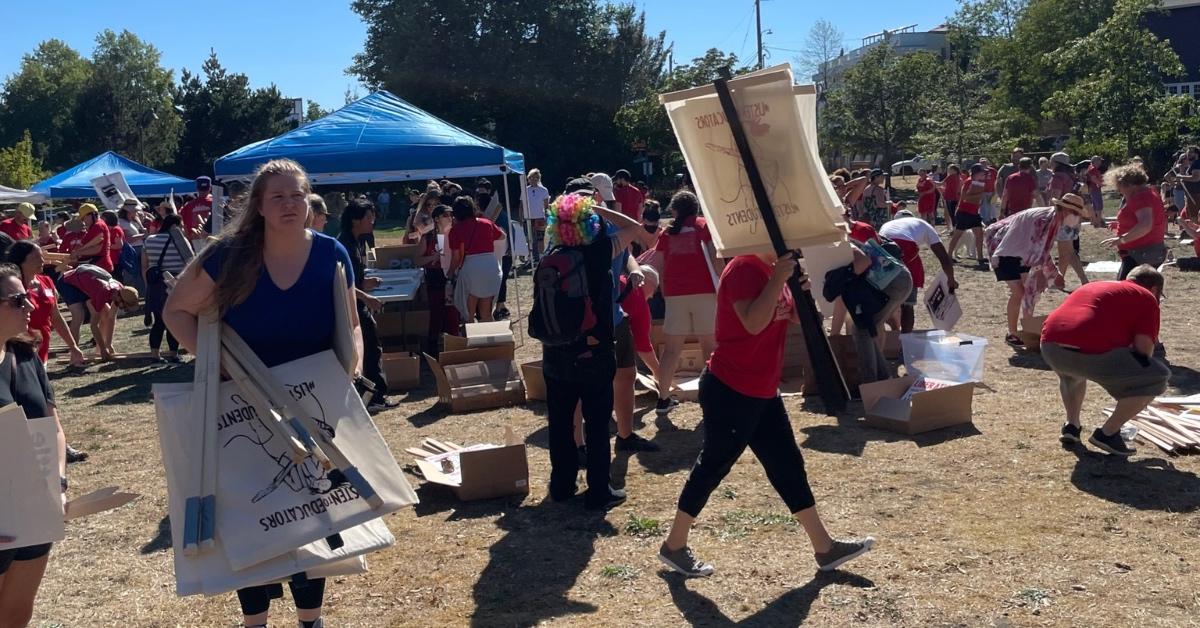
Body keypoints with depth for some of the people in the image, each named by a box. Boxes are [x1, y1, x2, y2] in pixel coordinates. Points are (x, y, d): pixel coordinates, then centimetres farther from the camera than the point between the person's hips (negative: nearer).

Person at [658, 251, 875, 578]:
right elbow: (754, 323, -32)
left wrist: (801, 288, -4)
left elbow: (796, 317, 14)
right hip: (730, 391, -10)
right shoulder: (744, 268, -18)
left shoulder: (771, 269, 10)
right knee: (713, 465, 2)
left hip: (762, 392, 10)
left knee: (788, 464, 12)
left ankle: (825, 548, 21)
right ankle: (673, 546, 17)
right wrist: (779, 279, -28)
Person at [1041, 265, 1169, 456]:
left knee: (1073, 371, 42)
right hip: (1088, 353, -7)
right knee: (1159, 377, 11)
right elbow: (1143, 347, 5)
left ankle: (1071, 425, 29)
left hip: (1049, 348, 7)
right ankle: (1107, 433, 11)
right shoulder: (1146, 298, 17)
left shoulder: (1095, 285, 36)